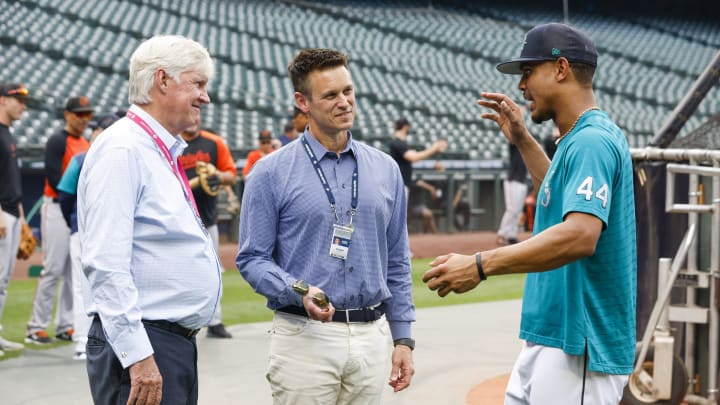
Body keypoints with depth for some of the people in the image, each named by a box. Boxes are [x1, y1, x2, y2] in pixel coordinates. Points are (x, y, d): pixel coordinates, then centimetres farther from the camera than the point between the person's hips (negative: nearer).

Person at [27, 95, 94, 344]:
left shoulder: (86, 144, 16)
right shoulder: (57, 142, -8)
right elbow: (54, 179, -16)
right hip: (58, 209, -8)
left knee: (75, 271, 8)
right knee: (53, 270, -9)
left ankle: (65, 326, 14)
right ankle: (36, 328, -4)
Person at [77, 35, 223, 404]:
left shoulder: (163, 153, 17)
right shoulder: (122, 151, -14)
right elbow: (106, 264, -22)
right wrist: (138, 356, -25)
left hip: (180, 343, 10)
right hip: (141, 349, -10)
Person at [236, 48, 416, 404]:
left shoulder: (385, 169, 10)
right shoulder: (272, 173, -2)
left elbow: (397, 263, 13)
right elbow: (252, 258, -4)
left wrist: (403, 338, 9)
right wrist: (299, 292, -21)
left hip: (371, 336, 4)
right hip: (305, 337, -4)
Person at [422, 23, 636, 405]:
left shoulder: (592, 141, -18)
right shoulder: (579, 139, 15)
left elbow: (580, 235, -32)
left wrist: (481, 265, -35)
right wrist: (523, 141, 28)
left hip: (579, 348, -10)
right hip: (546, 339, 10)